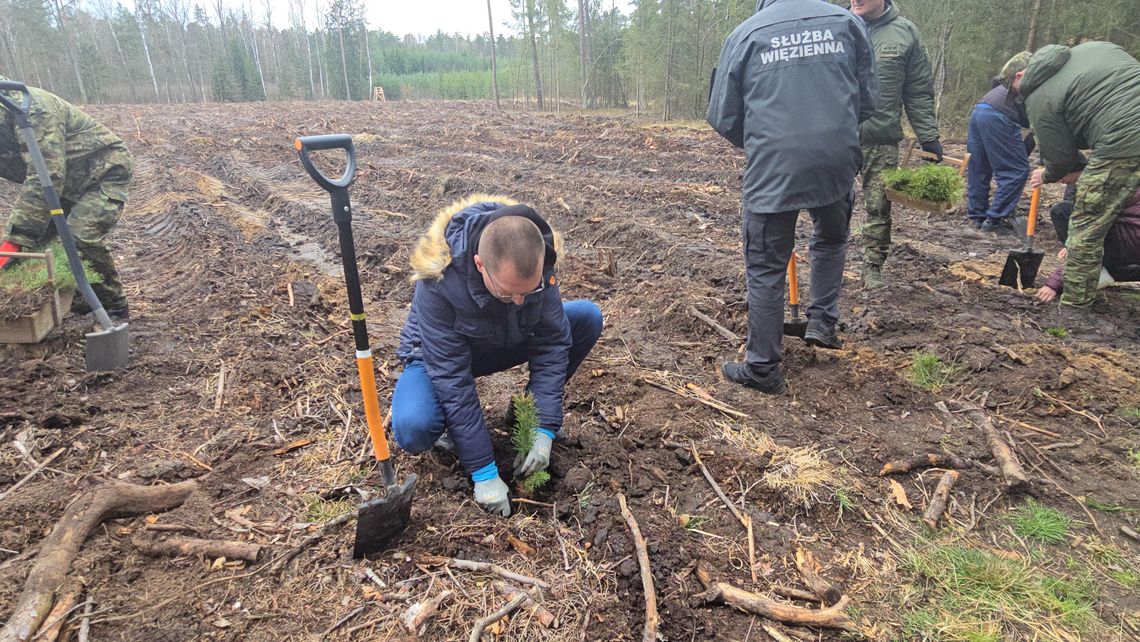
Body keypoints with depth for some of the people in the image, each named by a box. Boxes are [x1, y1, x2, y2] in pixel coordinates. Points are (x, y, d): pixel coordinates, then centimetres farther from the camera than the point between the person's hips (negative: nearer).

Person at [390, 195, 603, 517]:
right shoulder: (438, 282, -38)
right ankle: (450, 427, 4)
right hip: (441, 356, -4)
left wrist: (544, 431, -25)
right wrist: (484, 474, -31)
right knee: (413, 430, -35)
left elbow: (552, 342, -19)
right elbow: (452, 379, -34)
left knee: (589, 317, -15)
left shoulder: (537, 261, -26)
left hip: (507, 341, 4)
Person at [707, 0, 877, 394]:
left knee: (765, 269, 7)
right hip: (837, 163, 3)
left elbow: (723, 117, 6)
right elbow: (867, 100, 11)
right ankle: (821, 320, 22)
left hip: (771, 168, -2)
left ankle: (762, 369, 12)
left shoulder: (745, 32, 5)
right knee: (831, 239, 31)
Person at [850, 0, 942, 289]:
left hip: (883, 139, 1)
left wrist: (929, 138, 4)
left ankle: (873, 266, 18)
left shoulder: (905, 32, 5)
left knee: (879, 207, 5)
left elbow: (919, 93, 8)